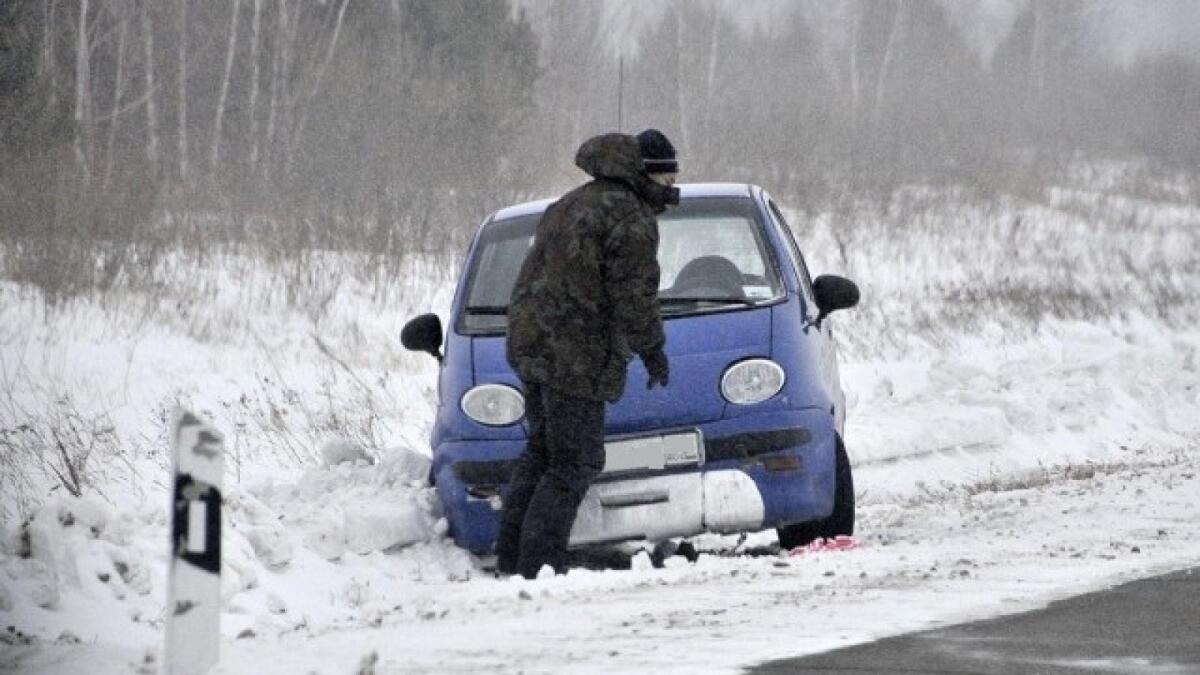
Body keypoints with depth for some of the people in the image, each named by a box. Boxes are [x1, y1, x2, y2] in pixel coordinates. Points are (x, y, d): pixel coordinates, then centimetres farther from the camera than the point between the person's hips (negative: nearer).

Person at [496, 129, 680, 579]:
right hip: (575, 356, -9)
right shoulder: (631, 219, -10)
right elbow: (633, 296, -14)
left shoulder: (570, 205, 21)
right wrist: (652, 350, -3)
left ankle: (511, 557, 19)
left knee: (542, 452, 18)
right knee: (574, 464, -5)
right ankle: (538, 563, -9)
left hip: (530, 342, 9)